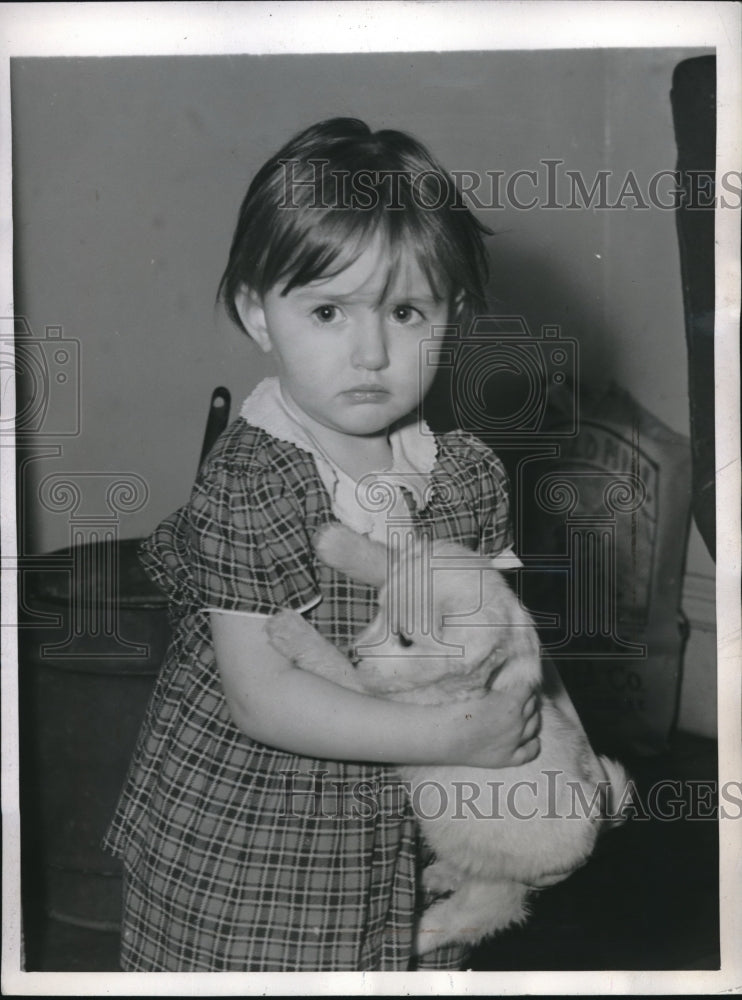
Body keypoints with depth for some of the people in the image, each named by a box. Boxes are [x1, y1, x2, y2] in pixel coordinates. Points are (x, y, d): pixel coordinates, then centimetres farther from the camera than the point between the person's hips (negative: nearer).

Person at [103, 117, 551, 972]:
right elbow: (260, 698, -24)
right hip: (241, 846, -4)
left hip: (408, 829, 5)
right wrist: (451, 734, -24)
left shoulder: (468, 474, -4)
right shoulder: (243, 487, -21)